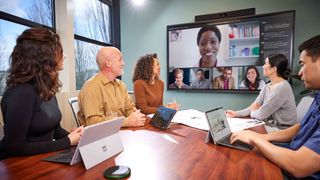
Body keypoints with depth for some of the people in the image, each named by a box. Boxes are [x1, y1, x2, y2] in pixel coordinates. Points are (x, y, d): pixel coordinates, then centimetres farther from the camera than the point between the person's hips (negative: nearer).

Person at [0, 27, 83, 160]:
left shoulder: (47, 89, 3)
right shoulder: (21, 92, -23)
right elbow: (15, 148, -22)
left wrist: (73, 137, -8)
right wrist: (68, 142, -19)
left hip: (43, 159, 7)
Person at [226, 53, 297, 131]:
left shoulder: (282, 88, -22)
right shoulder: (266, 87, 6)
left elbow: (262, 114, -20)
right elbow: (253, 107, 3)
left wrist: (252, 113, 1)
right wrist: (236, 113, -11)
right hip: (270, 126, 7)